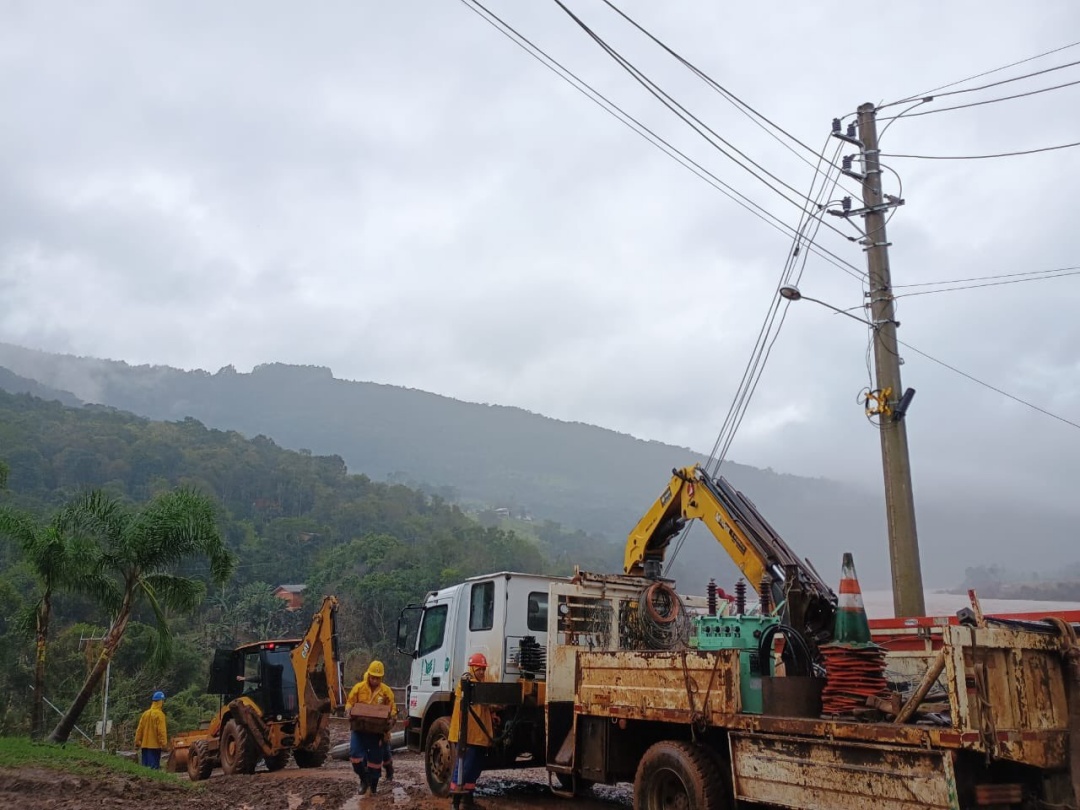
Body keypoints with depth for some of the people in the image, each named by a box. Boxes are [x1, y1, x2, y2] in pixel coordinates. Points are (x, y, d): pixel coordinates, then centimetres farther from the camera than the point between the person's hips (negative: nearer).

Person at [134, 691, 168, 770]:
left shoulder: (145, 713, 8)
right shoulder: (159, 714, -12)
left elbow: (139, 729, 10)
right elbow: (161, 730, -15)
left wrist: (137, 741, 17)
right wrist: (164, 743, -13)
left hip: (145, 745, 7)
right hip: (154, 745, -7)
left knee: (145, 766, 12)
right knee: (154, 766, -7)